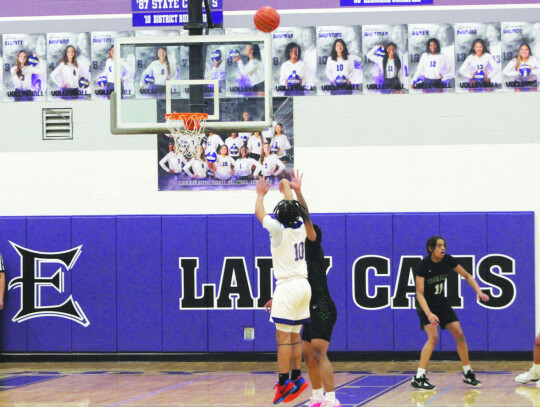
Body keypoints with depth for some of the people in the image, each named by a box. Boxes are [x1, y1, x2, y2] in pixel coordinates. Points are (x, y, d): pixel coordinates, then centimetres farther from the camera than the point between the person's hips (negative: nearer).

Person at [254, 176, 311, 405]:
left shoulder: (279, 229, -12)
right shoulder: (300, 227, 4)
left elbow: (259, 212, 3)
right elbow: (292, 207, 25)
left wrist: (260, 194, 22)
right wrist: (286, 189, 42)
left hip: (287, 287, -7)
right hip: (303, 285, 7)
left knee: (283, 338, -7)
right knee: (295, 336, 13)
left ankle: (284, 382, -8)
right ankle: (296, 378, 15)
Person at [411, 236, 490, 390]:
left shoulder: (447, 260, -9)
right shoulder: (423, 265, -23)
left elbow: (467, 276, 3)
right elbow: (419, 293, -26)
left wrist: (479, 291, -12)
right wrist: (429, 314, -37)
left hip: (441, 302, 6)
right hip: (425, 305, -6)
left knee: (459, 334, 0)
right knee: (433, 337, -22)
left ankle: (468, 374, 13)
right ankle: (418, 378, -20)